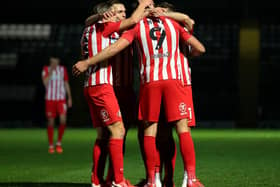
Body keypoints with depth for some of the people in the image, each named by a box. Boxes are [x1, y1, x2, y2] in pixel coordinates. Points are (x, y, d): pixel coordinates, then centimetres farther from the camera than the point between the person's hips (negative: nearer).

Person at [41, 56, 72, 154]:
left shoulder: (63, 69, 9)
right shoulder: (46, 69, 2)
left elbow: (66, 83, 14)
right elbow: (45, 82, -12)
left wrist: (69, 97, 10)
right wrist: (51, 71, -16)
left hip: (61, 99, 1)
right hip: (50, 99, -1)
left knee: (63, 119, -15)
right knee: (51, 122, 1)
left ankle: (59, 143, 2)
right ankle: (51, 146, 11)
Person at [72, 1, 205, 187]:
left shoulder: (137, 26, 5)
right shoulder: (173, 24, 11)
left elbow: (115, 47, -5)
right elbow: (200, 48, 12)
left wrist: (86, 63, 0)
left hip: (149, 81, 0)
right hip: (173, 79, 1)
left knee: (150, 129, 6)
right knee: (183, 128, -1)